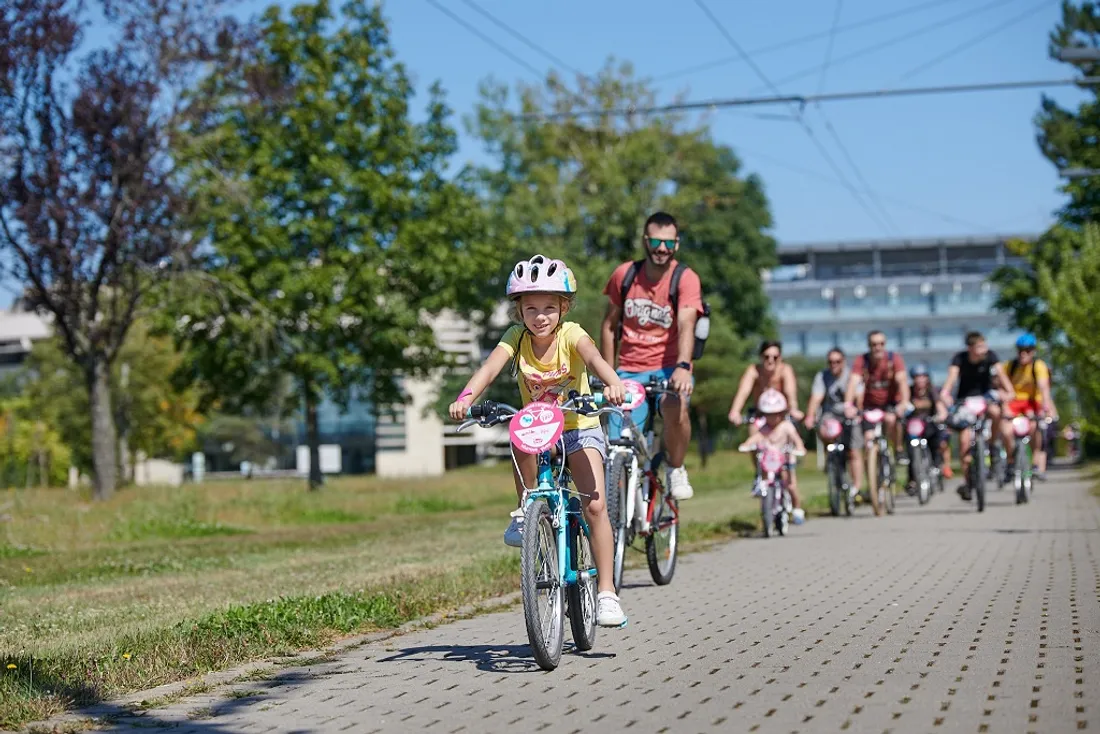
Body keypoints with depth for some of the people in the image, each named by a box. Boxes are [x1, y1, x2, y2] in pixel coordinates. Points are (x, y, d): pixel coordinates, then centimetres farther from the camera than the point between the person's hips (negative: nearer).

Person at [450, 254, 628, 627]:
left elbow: (593, 357, -36)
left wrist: (614, 383, -57)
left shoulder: (571, 334, -16)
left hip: (580, 429, -2)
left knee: (595, 505, -16)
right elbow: (490, 367, -26)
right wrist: (466, 397, -46)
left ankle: (607, 593, -9)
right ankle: (525, 511, -13)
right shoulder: (517, 337, -10)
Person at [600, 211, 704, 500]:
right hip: (630, 371, 3)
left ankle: (676, 470, -8)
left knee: (675, 406, -35)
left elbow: (686, 327, -25)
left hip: (669, 368, -3)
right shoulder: (624, 275, 1)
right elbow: (609, 326, 11)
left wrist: (683, 367, -42)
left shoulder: (686, 279, -9)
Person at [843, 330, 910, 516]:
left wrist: (904, 403, -45)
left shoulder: (894, 359, -17)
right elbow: (853, 382, -28)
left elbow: (902, 381, -28)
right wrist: (848, 405, -45)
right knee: (869, 439, -11)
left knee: (891, 419, -36)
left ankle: (898, 450, -9)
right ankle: (872, 487, -2)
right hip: (870, 405, 2)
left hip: (892, 403, -2)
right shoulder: (861, 361, -16)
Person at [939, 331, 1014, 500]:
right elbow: (952, 376, -33)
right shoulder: (960, 358, -18)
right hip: (965, 398, -1)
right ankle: (966, 479, -1)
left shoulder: (990, 356, -15)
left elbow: (1000, 373, -27)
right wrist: (945, 393, -52)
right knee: (964, 440, -11)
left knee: (995, 412, -34)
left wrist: (1009, 391, -45)